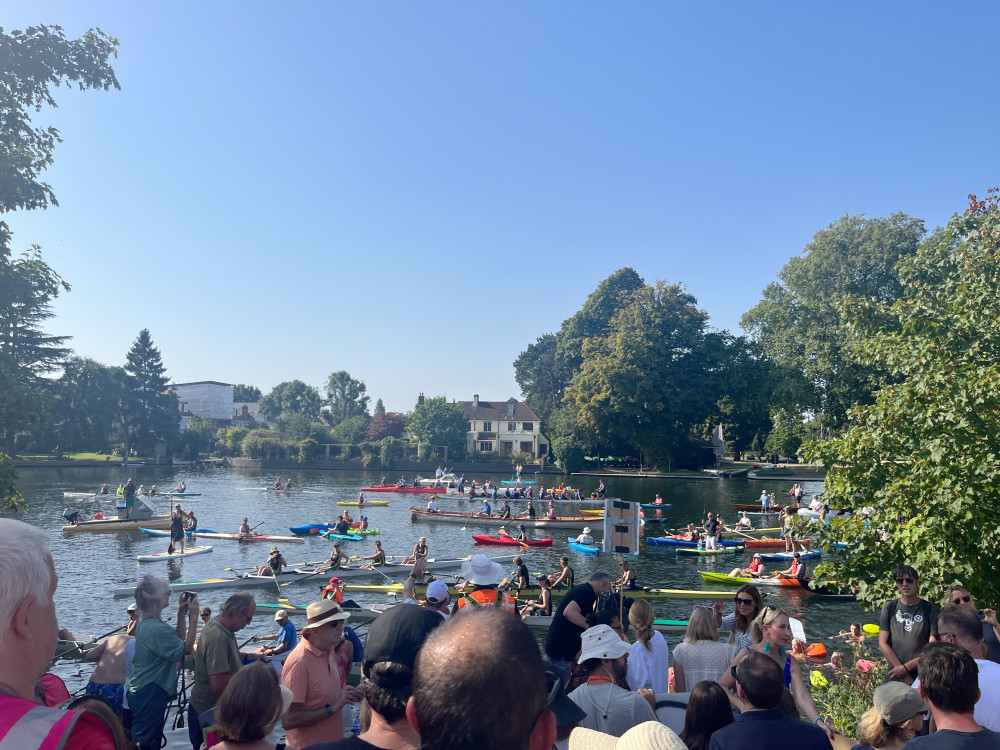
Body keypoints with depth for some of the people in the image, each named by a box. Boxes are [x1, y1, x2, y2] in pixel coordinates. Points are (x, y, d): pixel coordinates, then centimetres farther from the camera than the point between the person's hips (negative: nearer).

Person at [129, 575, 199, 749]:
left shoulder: (146, 623, 6)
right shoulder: (156, 629, -27)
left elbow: (177, 640, 12)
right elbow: (186, 648, -22)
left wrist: (181, 614, 3)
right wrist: (193, 618, -20)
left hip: (141, 692, 10)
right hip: (150, 695, -10)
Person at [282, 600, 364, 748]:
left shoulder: (329, 651, 1)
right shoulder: (299, 662, -25)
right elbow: (289, 720, -25)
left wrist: (346, 693, -4)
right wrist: (332, 708, -24)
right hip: (307, 745, -7)